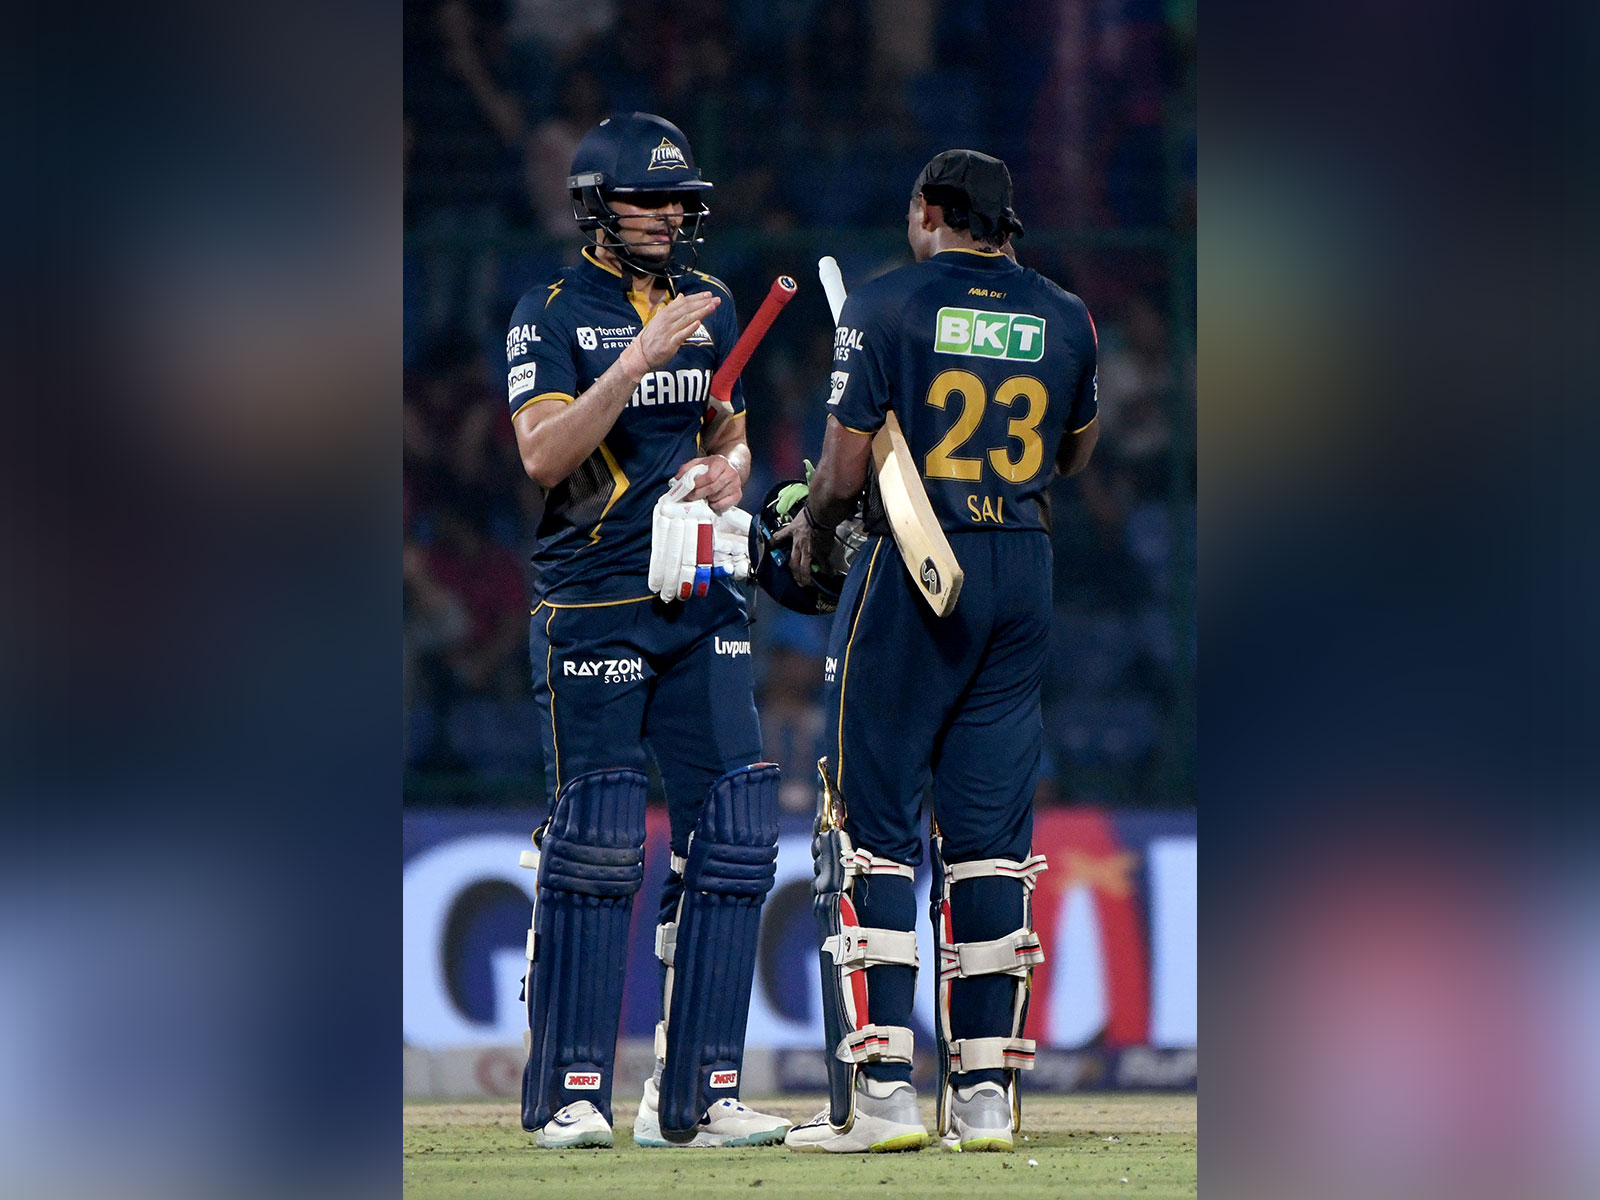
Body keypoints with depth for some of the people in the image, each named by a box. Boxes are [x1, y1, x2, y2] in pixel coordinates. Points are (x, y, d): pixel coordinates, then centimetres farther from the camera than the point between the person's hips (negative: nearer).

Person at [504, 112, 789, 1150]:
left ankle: (697, 1095, 2)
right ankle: (570, 1094, -1)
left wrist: (727, 469, 1)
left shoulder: (709, 306, 14)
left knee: (733, 833, -1)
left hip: (701, 603, 6)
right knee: (595, 842, -8)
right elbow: (544, 455, -16)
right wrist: (638, 360, -23)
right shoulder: (553, 315, -4)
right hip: (594, 606, -6)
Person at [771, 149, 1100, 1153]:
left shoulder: (886, 308, -6)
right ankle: (986, 1093, 4)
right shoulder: (1066, 319, 7)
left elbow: (847, 466, -10)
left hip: (912, 570, -4)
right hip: (1025, 571, 4)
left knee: (872, 825, 0)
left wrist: (811, 528, 9)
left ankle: (882, 1090, -9)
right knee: (992, 831, 7)